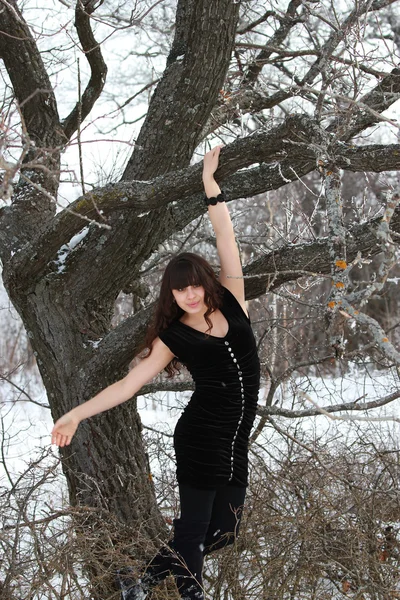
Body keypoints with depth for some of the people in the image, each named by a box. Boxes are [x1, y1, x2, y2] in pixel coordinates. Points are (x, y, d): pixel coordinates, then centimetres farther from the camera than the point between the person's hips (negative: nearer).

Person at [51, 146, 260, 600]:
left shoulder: (231, 302, 2)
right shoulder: (174, 337, -5)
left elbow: (226, 242, -2)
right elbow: (129, 383, -8)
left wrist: (210, 184, -7)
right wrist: (78, 413, -17)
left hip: (237, 437, 4)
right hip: (201, 439, -4)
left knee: (222, 532, 7)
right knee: (192, 533, -6)